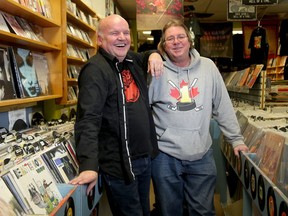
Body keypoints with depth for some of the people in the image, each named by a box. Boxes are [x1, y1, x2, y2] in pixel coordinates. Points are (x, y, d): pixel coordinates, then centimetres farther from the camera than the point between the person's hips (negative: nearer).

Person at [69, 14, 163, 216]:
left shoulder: (132, 60, 7)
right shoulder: (95, 70, -18)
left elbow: (147, 57, 29)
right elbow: (88, 120, -26)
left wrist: (154, 54, 3)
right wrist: (89, 165, -37)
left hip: (146, 156, 8)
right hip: (120, 164, -8)